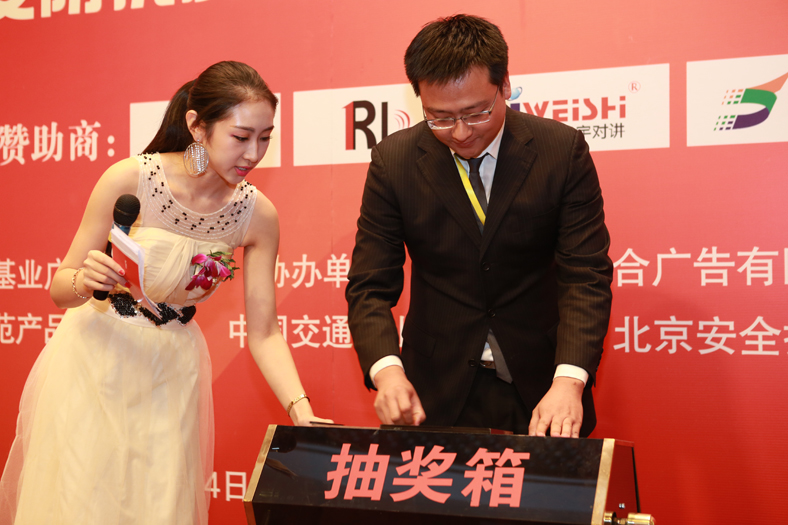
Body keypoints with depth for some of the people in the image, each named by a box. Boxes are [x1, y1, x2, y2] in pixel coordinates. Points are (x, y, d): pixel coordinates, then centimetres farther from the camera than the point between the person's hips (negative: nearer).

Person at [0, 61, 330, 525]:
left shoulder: (258, 215, -12)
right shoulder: (130, 180, -19)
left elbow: (264, 333, -8)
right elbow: (61, 290, -10)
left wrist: (302, 410, -21)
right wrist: (85, 281, -32)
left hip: (171, 374, 2)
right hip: (95, 358, -2)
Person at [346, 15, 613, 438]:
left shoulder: (563, 149, -10)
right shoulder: (393, 161, -8)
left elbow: (586, 276, -14)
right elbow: (370, 287, -8)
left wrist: (568, 381, -29)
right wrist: (386, 369, -27)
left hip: (540, 387, 0)